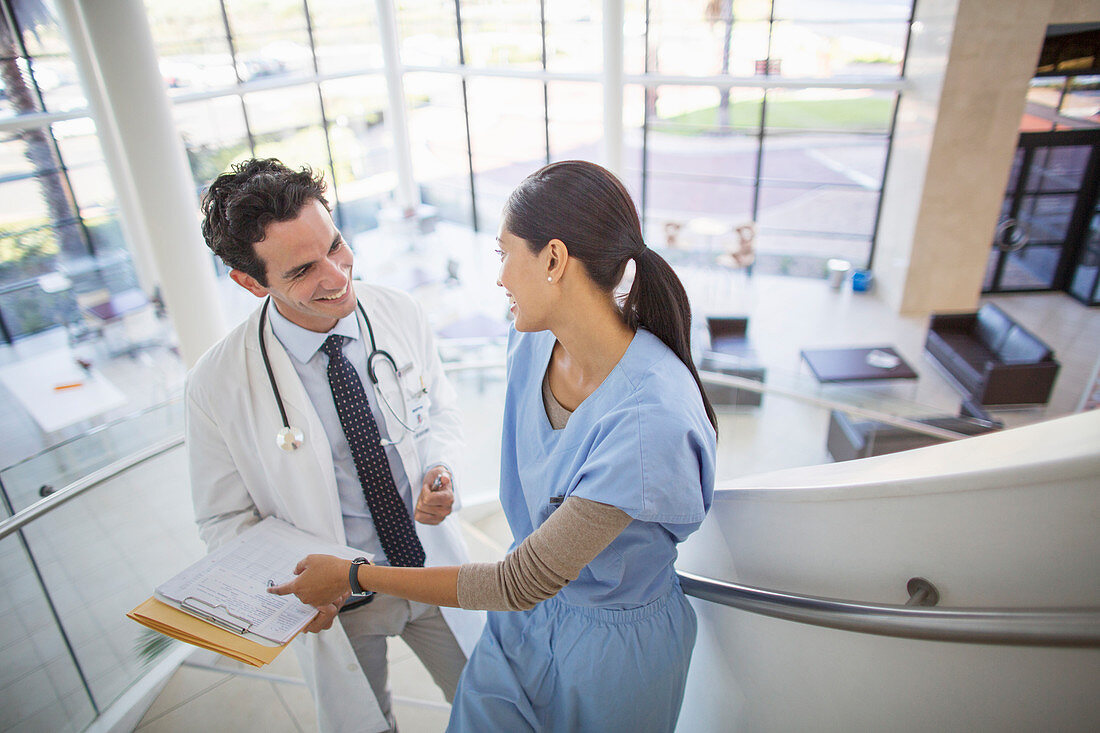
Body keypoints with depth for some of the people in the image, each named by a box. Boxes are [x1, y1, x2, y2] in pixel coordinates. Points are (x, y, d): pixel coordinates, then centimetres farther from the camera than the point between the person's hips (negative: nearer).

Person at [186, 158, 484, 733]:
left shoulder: (399, 314, -13)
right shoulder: (216, 388, -21)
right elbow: (225, 519, -7)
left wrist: (440, 469, -17)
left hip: (433, 564, 3)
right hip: (334, 602, -2)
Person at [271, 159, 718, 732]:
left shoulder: (653, 420, -36)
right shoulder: (533, 344, -12)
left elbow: (519, 584, -28)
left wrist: (353, 576, -21)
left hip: (615, 646, -5)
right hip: (527, 608, 5)